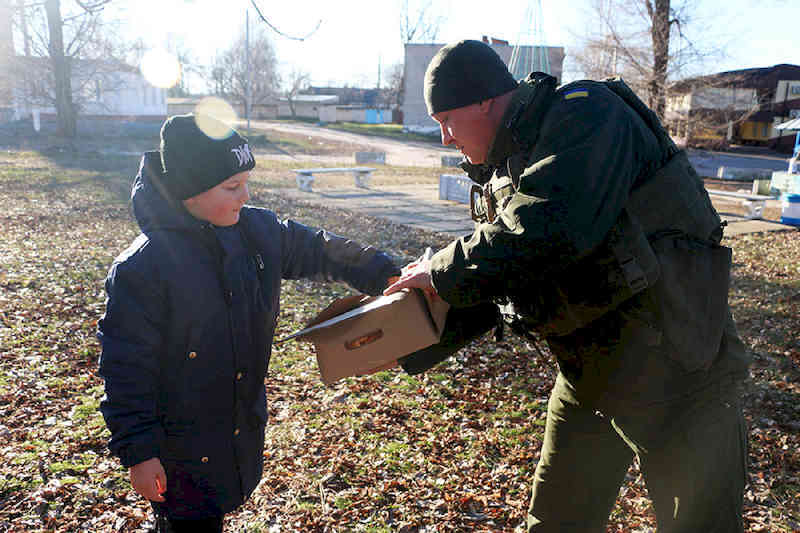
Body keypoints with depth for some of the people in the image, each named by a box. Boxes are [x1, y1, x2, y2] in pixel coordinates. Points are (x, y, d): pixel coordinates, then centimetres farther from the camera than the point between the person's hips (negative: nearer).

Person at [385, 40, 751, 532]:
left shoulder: (586, 113, -17)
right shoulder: (506, 168, 9)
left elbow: (549, 229, -35)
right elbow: (495, 288, 12)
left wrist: (443, 272, -22)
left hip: (673, 373, -8)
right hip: (587, 377, 9)